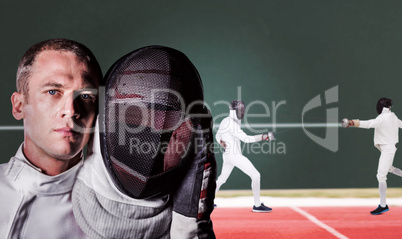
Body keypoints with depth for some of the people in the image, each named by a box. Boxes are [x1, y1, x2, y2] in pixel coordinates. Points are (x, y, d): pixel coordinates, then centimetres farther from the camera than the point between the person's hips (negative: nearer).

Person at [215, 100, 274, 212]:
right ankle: (257, 205, -9)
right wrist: (264, 137, -27)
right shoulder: (231, 123, -19)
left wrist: (221, 142, 3)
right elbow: (246, 139, -25)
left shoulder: (226, 121, 10)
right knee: (256, 176, -10)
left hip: (227, 155, 10)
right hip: (234, 156, -10)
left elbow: (218, 135, 22)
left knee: (222, 178, 25)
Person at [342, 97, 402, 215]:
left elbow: (369, 124, -38)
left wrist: (352, 122, -53)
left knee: (381, 176, -12)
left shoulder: (383, 118, -20)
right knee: (388, 168, 33)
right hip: (390, 147, 10)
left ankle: (383, 205, -12)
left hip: (387, 149, -10)